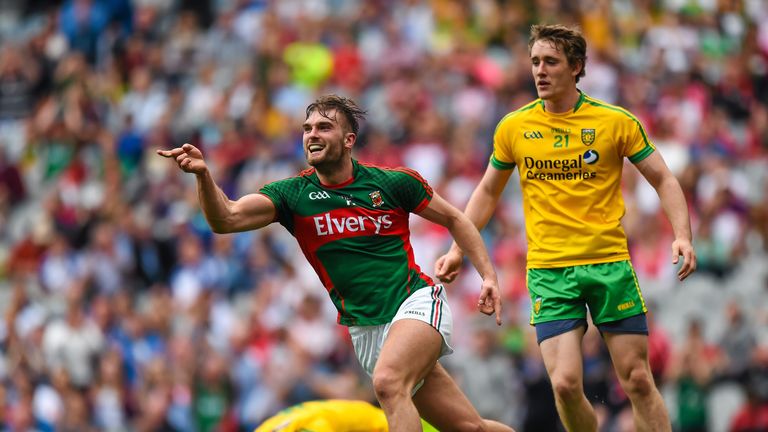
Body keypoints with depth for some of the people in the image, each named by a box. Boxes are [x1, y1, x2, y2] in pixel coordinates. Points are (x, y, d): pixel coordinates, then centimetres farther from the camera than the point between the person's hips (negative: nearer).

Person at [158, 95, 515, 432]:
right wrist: (203, 174, -30)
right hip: (365, 330, 3)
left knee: (388, 383, -33)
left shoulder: (394, 182, -1)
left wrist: (489, 276, 5)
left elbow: (454, 219, 13)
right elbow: (226, 218, -12)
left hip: (416, 303, -3)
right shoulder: (292, 194, 2)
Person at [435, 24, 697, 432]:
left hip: (610, 263, -1)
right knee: (565, 385, -12)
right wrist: (457, 250, 11)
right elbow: (488, 192, 18)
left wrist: (682, 236, -11)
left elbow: (663, 180, 4)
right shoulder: (513, 127, 5)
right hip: (548, 271, 1)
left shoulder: (616, 121, -1)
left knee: (637, 381, -1)